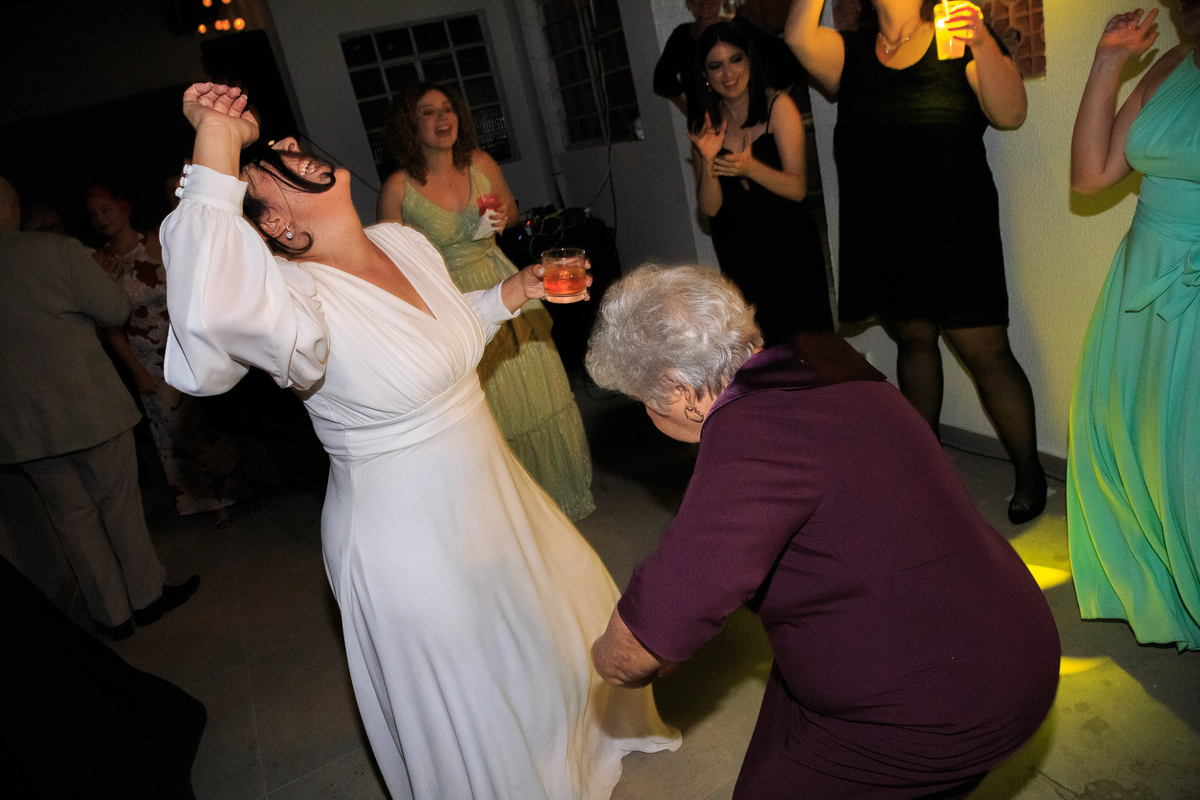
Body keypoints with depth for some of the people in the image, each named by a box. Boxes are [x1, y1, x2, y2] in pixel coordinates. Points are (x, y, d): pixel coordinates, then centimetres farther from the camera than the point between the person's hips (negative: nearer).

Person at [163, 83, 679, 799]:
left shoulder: (405, 241, -3)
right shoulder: (293, 298, -28)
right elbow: (212, 309, -53)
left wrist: (514, 292, 2)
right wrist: (216, 143, -42)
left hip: (491, 493, 8)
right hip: (410, 540, -8)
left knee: (558, 616, 31)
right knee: (474, 715, 14)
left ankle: (588, 730, 63)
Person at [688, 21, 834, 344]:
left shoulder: (778, 106, -7)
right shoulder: (706, 126, 2)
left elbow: (797, 189, -13)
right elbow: (709, 208, -3)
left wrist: (750, 167, -28)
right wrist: (707, 160, -20)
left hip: (788, 248, -2)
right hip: (738, 254, 3)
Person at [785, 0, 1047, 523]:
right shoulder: (850, 52, 11)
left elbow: (1009, 115, -11)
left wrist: (983, 43, -25)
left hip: (954, 230, -3)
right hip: (880, 234, 4)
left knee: (985, 352, -3)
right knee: (913, 340, 15)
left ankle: (1029, 474, 12)